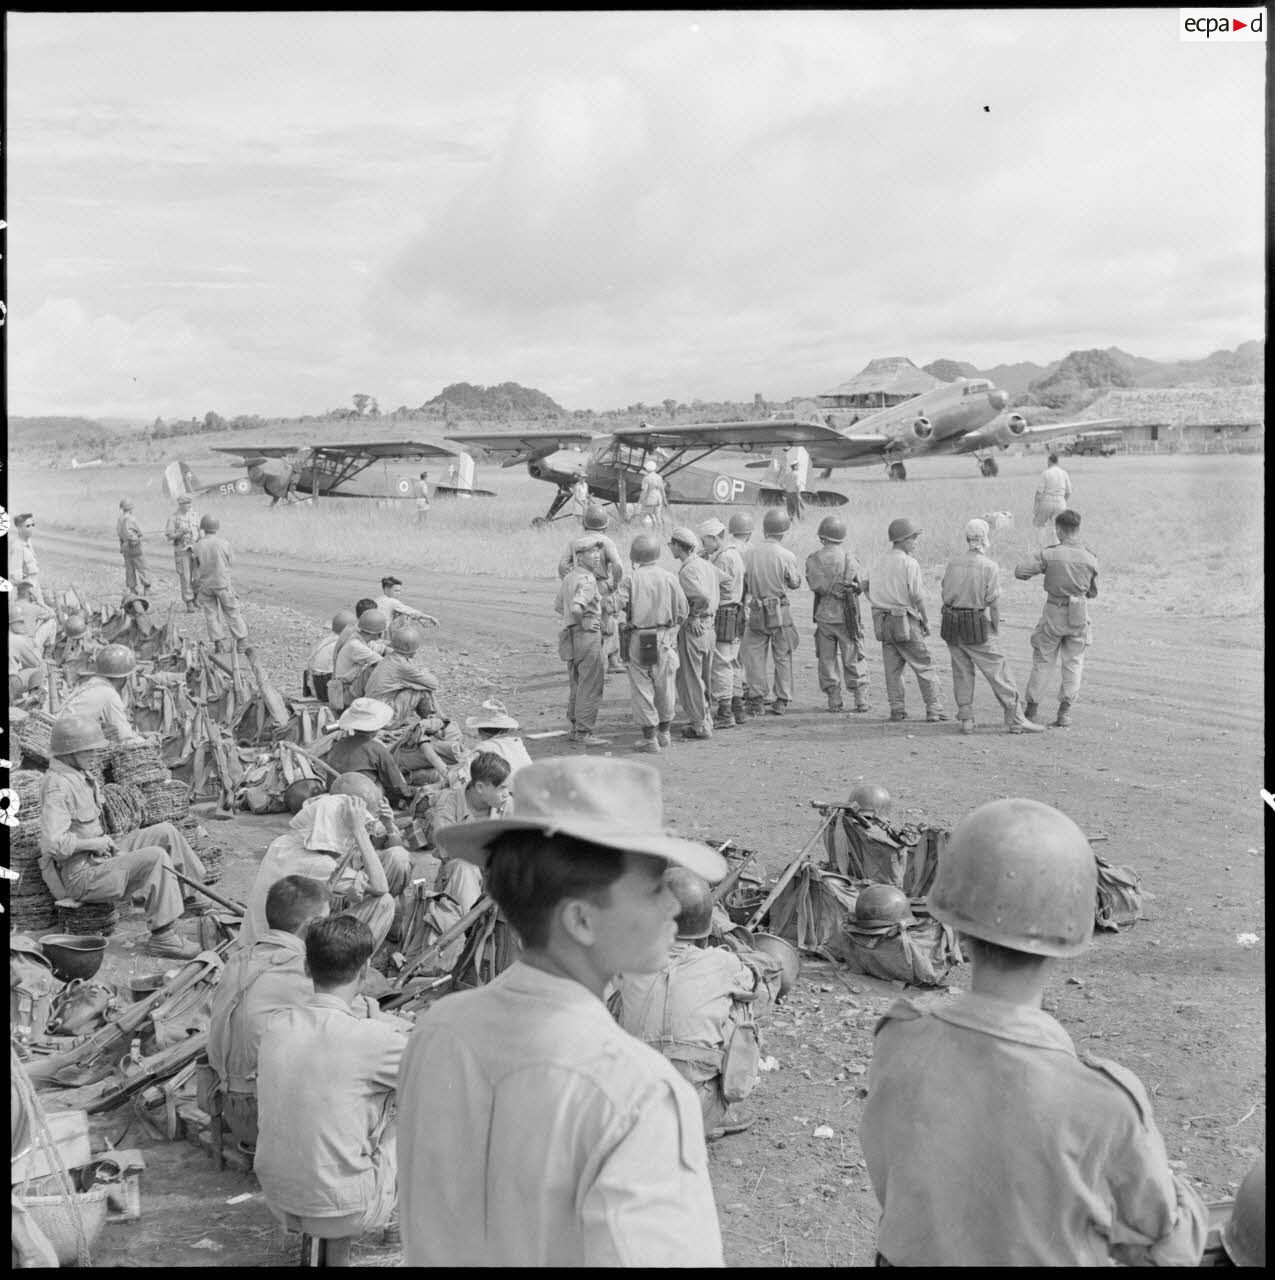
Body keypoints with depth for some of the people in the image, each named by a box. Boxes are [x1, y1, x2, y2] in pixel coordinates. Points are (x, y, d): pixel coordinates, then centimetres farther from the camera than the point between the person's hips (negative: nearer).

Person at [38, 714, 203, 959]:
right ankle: (162, 937, -22)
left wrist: (109, 843, 7)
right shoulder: (58, 787, -20)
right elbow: (54, 843, -28)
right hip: (82, 876, -10)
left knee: (165, 832, 3)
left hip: (100, 857, 10)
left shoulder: (81, 778, 12)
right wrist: (94, 842, -17)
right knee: (156, 857, -24)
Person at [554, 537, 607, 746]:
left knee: (577, 687, 18)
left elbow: (558, 607, 25)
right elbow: (576, 607, -32)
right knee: (591, 687, -4)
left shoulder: (569, 578, 14)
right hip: (587, 635, -10)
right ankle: (584, 733, -3)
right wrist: (584, 621, -14)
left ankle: (575, 729, 25)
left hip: (570, 637, 10)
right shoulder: (587, 580, -17)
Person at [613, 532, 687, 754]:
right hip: (665, 638, 3)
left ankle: (650, 738, 3)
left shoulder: (630, 578, -7)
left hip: (639, 639, -2)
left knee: (642, 688, 4)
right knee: (665, 687, 16)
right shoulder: (668, 577, -1)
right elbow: (683, 610, 1)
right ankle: (664, 733, 28)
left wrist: (625, 619, 7)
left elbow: (616, 606, -13)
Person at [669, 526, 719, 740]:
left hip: (693, 628, -9)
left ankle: (700, 725, 3)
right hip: (709, 626, 9)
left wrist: (693, 616, -15)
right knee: (703, 679, 19)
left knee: (689, 679, 0)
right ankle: (705, 719, 27)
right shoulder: (706, 565, 10)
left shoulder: (687, 570, -18)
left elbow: (704, 597, -30)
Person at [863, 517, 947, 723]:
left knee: (892, 667, 10)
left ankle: (897, 708, 11)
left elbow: (866, 587, 17)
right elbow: (916, 596, -14)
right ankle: (934, 708, -1)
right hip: (905, 620, -6)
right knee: (924, 665, 0)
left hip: (883, 620, 6)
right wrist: (925, 621, -5)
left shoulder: (879, 561, 10)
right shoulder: (909, 563, -12)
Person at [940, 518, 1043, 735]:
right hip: (978, 625, -5)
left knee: (962, 672, 13)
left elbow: (945, 595, 9)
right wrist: (996, 631, 1)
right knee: (999, 672, 2)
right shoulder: (989, 566, -10)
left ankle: (966, 719, 14)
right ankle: (1016, 720, 5)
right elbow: (993, 603, -10)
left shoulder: (952, 563, 4)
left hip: (952, 626, 5)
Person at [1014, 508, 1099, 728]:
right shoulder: (1090, 559, -4)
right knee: (1073, 663, 12)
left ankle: (1031, 708, 19)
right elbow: (1092, 592, 6)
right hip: (1079, 614, 1)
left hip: (1054, 613, -1)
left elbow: (1020, 572, -11)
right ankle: (1064, 712, 9)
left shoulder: (1049, 554, -12)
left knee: (1042, 661, 12)